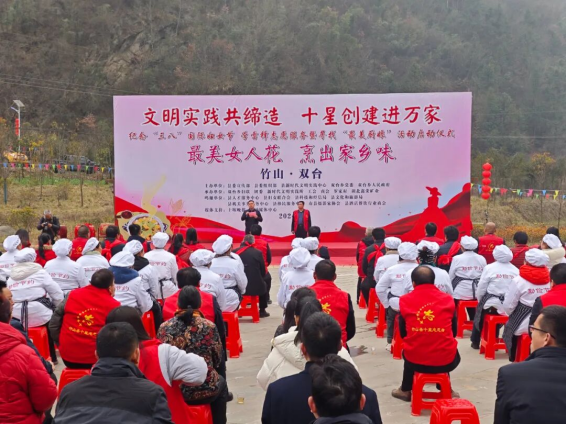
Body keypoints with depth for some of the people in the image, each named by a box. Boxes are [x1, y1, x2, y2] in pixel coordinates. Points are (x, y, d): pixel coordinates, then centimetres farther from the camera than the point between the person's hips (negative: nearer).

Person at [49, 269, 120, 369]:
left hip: (68, 357, 4)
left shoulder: (73, 294, 3)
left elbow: (53, 325, 6)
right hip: (96, 359, -4)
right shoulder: (114, 306, -6)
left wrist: (64, 345, 17)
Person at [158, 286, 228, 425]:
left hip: (171, 390, 2)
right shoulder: (208, 326, -12)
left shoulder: (165, 327, -6)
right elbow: (218, 360, -2)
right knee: (221, 383, 32)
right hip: (204, 389, -2)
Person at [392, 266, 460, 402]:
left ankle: (406, 390, 49)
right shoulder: (448, 299, 0)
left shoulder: (405, 300, -1)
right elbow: (454, 331, 12)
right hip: (445, 361, 0)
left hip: (415, 360, 0)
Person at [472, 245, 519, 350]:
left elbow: (481, 289, -3)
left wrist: (480, 300, 14)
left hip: (491, 304, -3)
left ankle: (475, 342, 30)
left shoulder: (490, 268, -7)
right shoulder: (516, 270, 1)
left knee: (480, 311, 23)